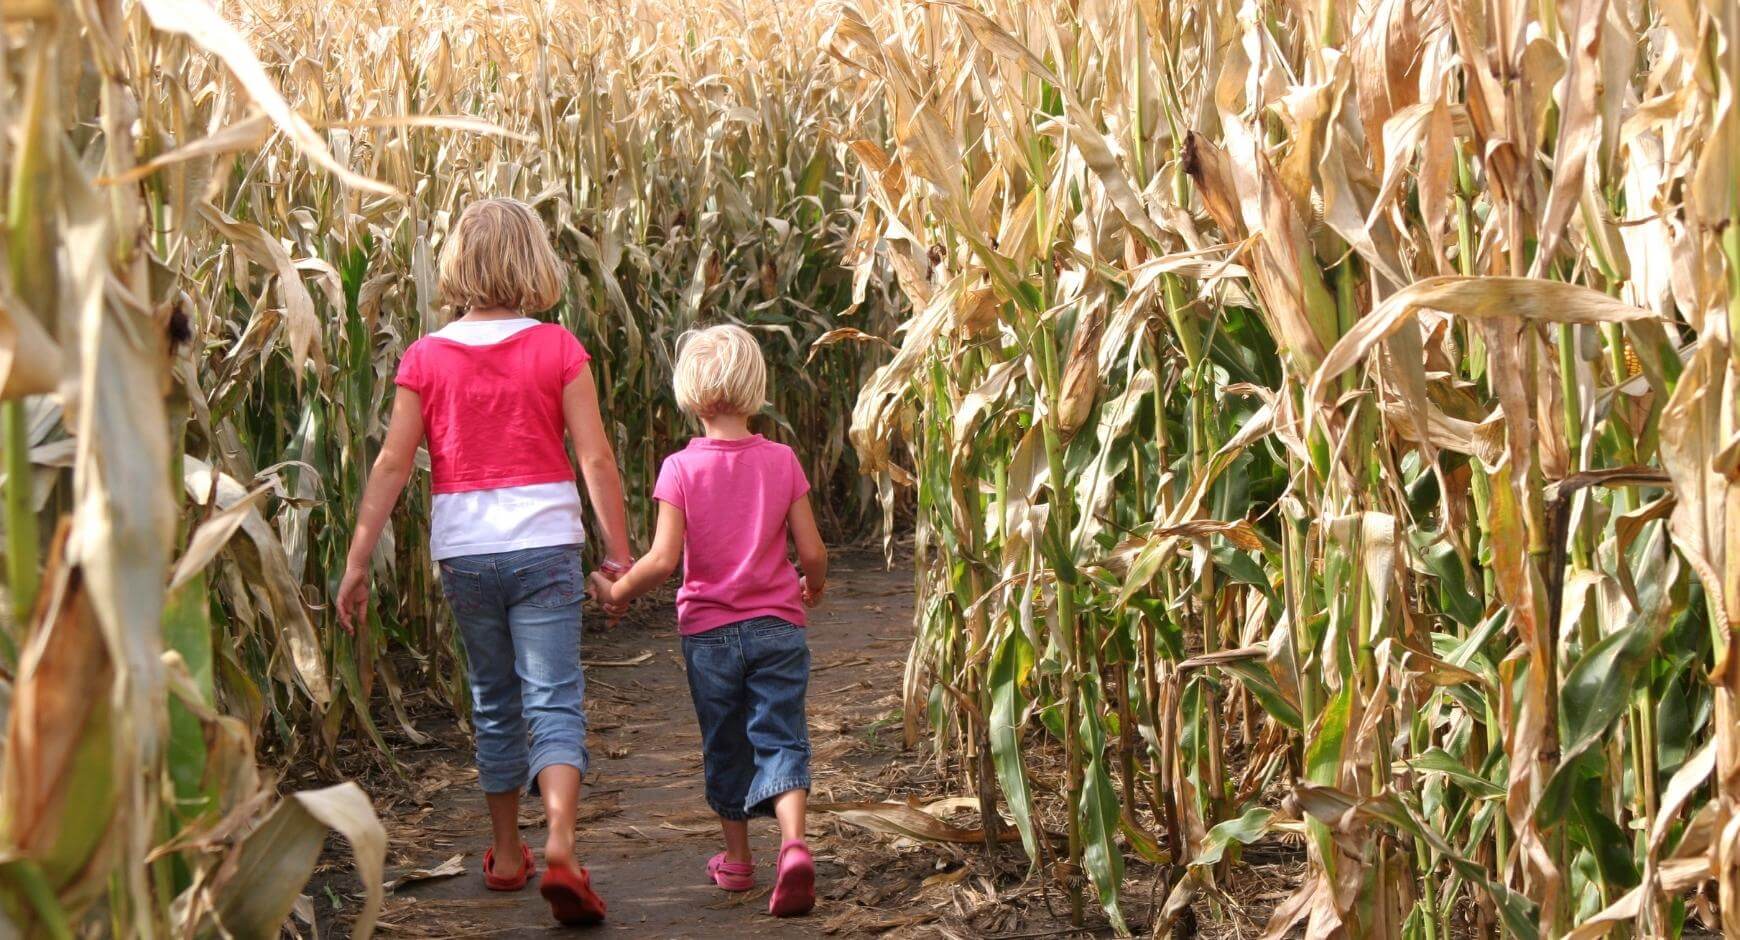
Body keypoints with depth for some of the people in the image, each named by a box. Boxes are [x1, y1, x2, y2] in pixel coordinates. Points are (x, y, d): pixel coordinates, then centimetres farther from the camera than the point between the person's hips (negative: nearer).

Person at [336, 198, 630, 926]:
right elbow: (595, 458, -6)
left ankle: (507, 855, 27)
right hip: (545, 543, -2)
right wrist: (618, 549, 1)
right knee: (554, 703, -4)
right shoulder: (557, 349, -4)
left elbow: (392, 465, -2)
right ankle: (560, 851, -23)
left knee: (494, 703, 18)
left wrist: (358, 561, 2)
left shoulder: (427, 358, -1)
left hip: (463, 550, 2)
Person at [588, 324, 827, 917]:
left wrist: (616, 592, 0)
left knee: (725, 747, 15)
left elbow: (663, 560, -16)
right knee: (781, 739, -1)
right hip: (777, 626, 0)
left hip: (708, 631, 0)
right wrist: (814, 586, 18)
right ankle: (794, 843, -25)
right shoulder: (781, 461, -4)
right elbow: (812, 552, -4)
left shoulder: (681, 468, -9)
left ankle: (737, 860, 27)